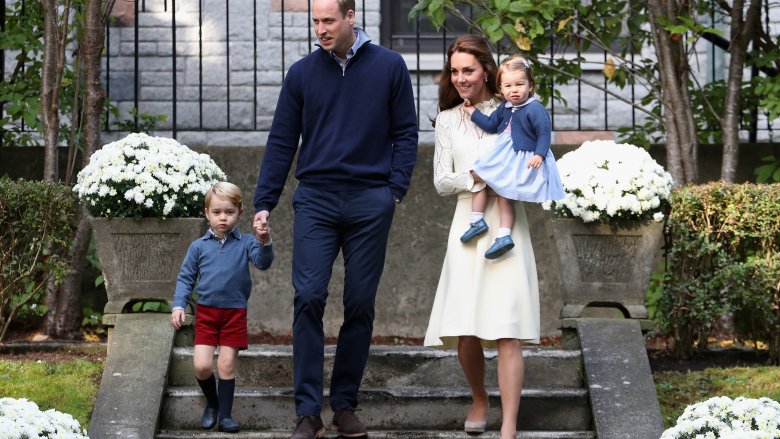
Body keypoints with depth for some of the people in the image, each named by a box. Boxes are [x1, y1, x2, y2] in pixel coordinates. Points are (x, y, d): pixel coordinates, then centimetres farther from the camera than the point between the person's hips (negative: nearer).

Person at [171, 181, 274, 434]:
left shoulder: (245, 243, -1)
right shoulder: (198, 246, 3)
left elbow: (263, 262, -17)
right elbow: (185, 278, 7)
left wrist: (265, 243, -37)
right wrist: (178, 305, -4)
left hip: (235, 313, -1)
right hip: (206, 312, 1)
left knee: (227, 365, 1)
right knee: (202, 366, -5)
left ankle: (225, 414, 11)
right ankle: (212, 403, 22)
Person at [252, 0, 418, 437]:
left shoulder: (389, 67, 3)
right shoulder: (302, 73, 5)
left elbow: (406, 133, 5)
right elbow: (281, 141, 7)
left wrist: (396, 189, -5)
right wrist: (264, 203, 2)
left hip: (370, 204, 0)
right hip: (316, 200, 0)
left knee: (360, 306, 4)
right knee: (308, 299, -10)